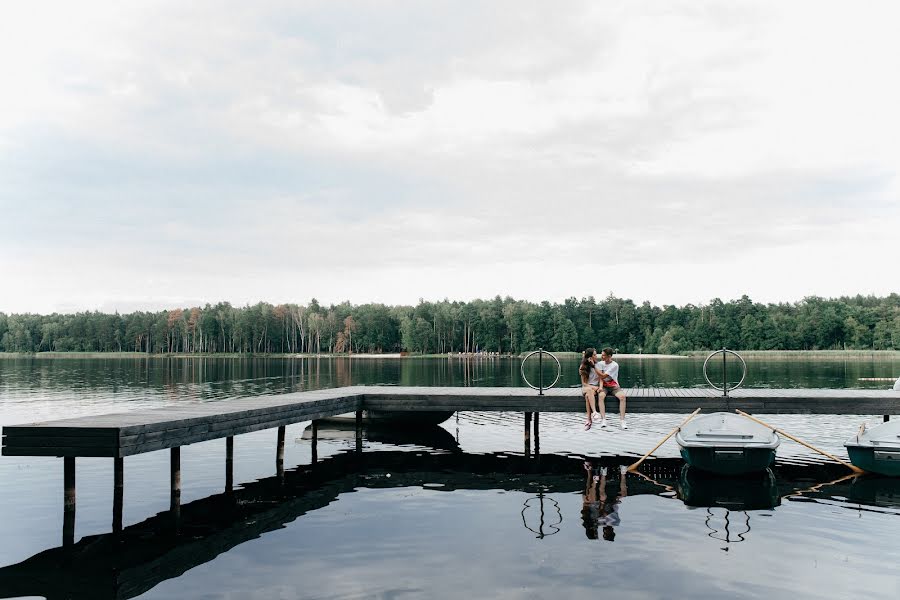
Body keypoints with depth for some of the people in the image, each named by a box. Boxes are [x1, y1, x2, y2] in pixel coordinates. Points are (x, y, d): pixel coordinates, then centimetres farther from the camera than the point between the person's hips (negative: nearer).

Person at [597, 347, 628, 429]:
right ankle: (603, 419, -32)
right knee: (600, 396, -32)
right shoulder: (600, 363, 3)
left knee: (622, 396, -32)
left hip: (614, 386, -2)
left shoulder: (615, 365, -11)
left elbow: (603, 376, -17)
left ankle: (622, 420, -27)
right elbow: (601, 378, -5)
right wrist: (600, 386, -24)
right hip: (604, 386, 2)